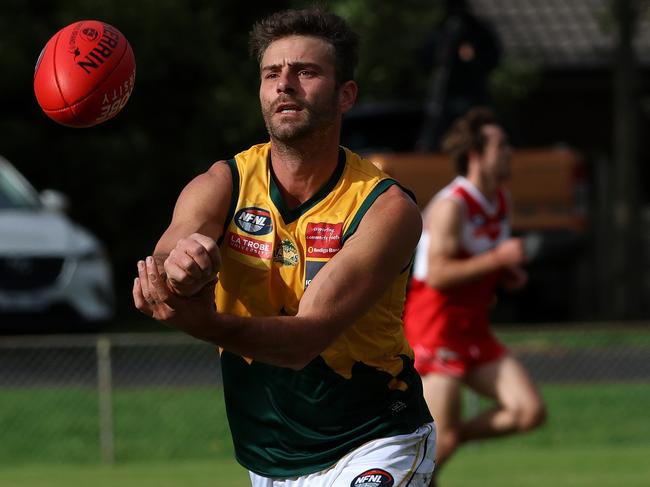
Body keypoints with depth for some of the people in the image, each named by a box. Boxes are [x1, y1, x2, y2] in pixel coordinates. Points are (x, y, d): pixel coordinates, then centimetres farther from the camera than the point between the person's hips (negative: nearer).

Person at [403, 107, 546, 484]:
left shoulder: (501, 201, 11)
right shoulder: (451, 206, -16)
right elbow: (437, 274, -25)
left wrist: (509, 275, 6)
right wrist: (498, 258, -25)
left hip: (473, 330, 8)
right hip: (436, 326, -8)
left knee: (530, 412, -5)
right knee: (443, 441, -12)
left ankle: (433, 446, 9)